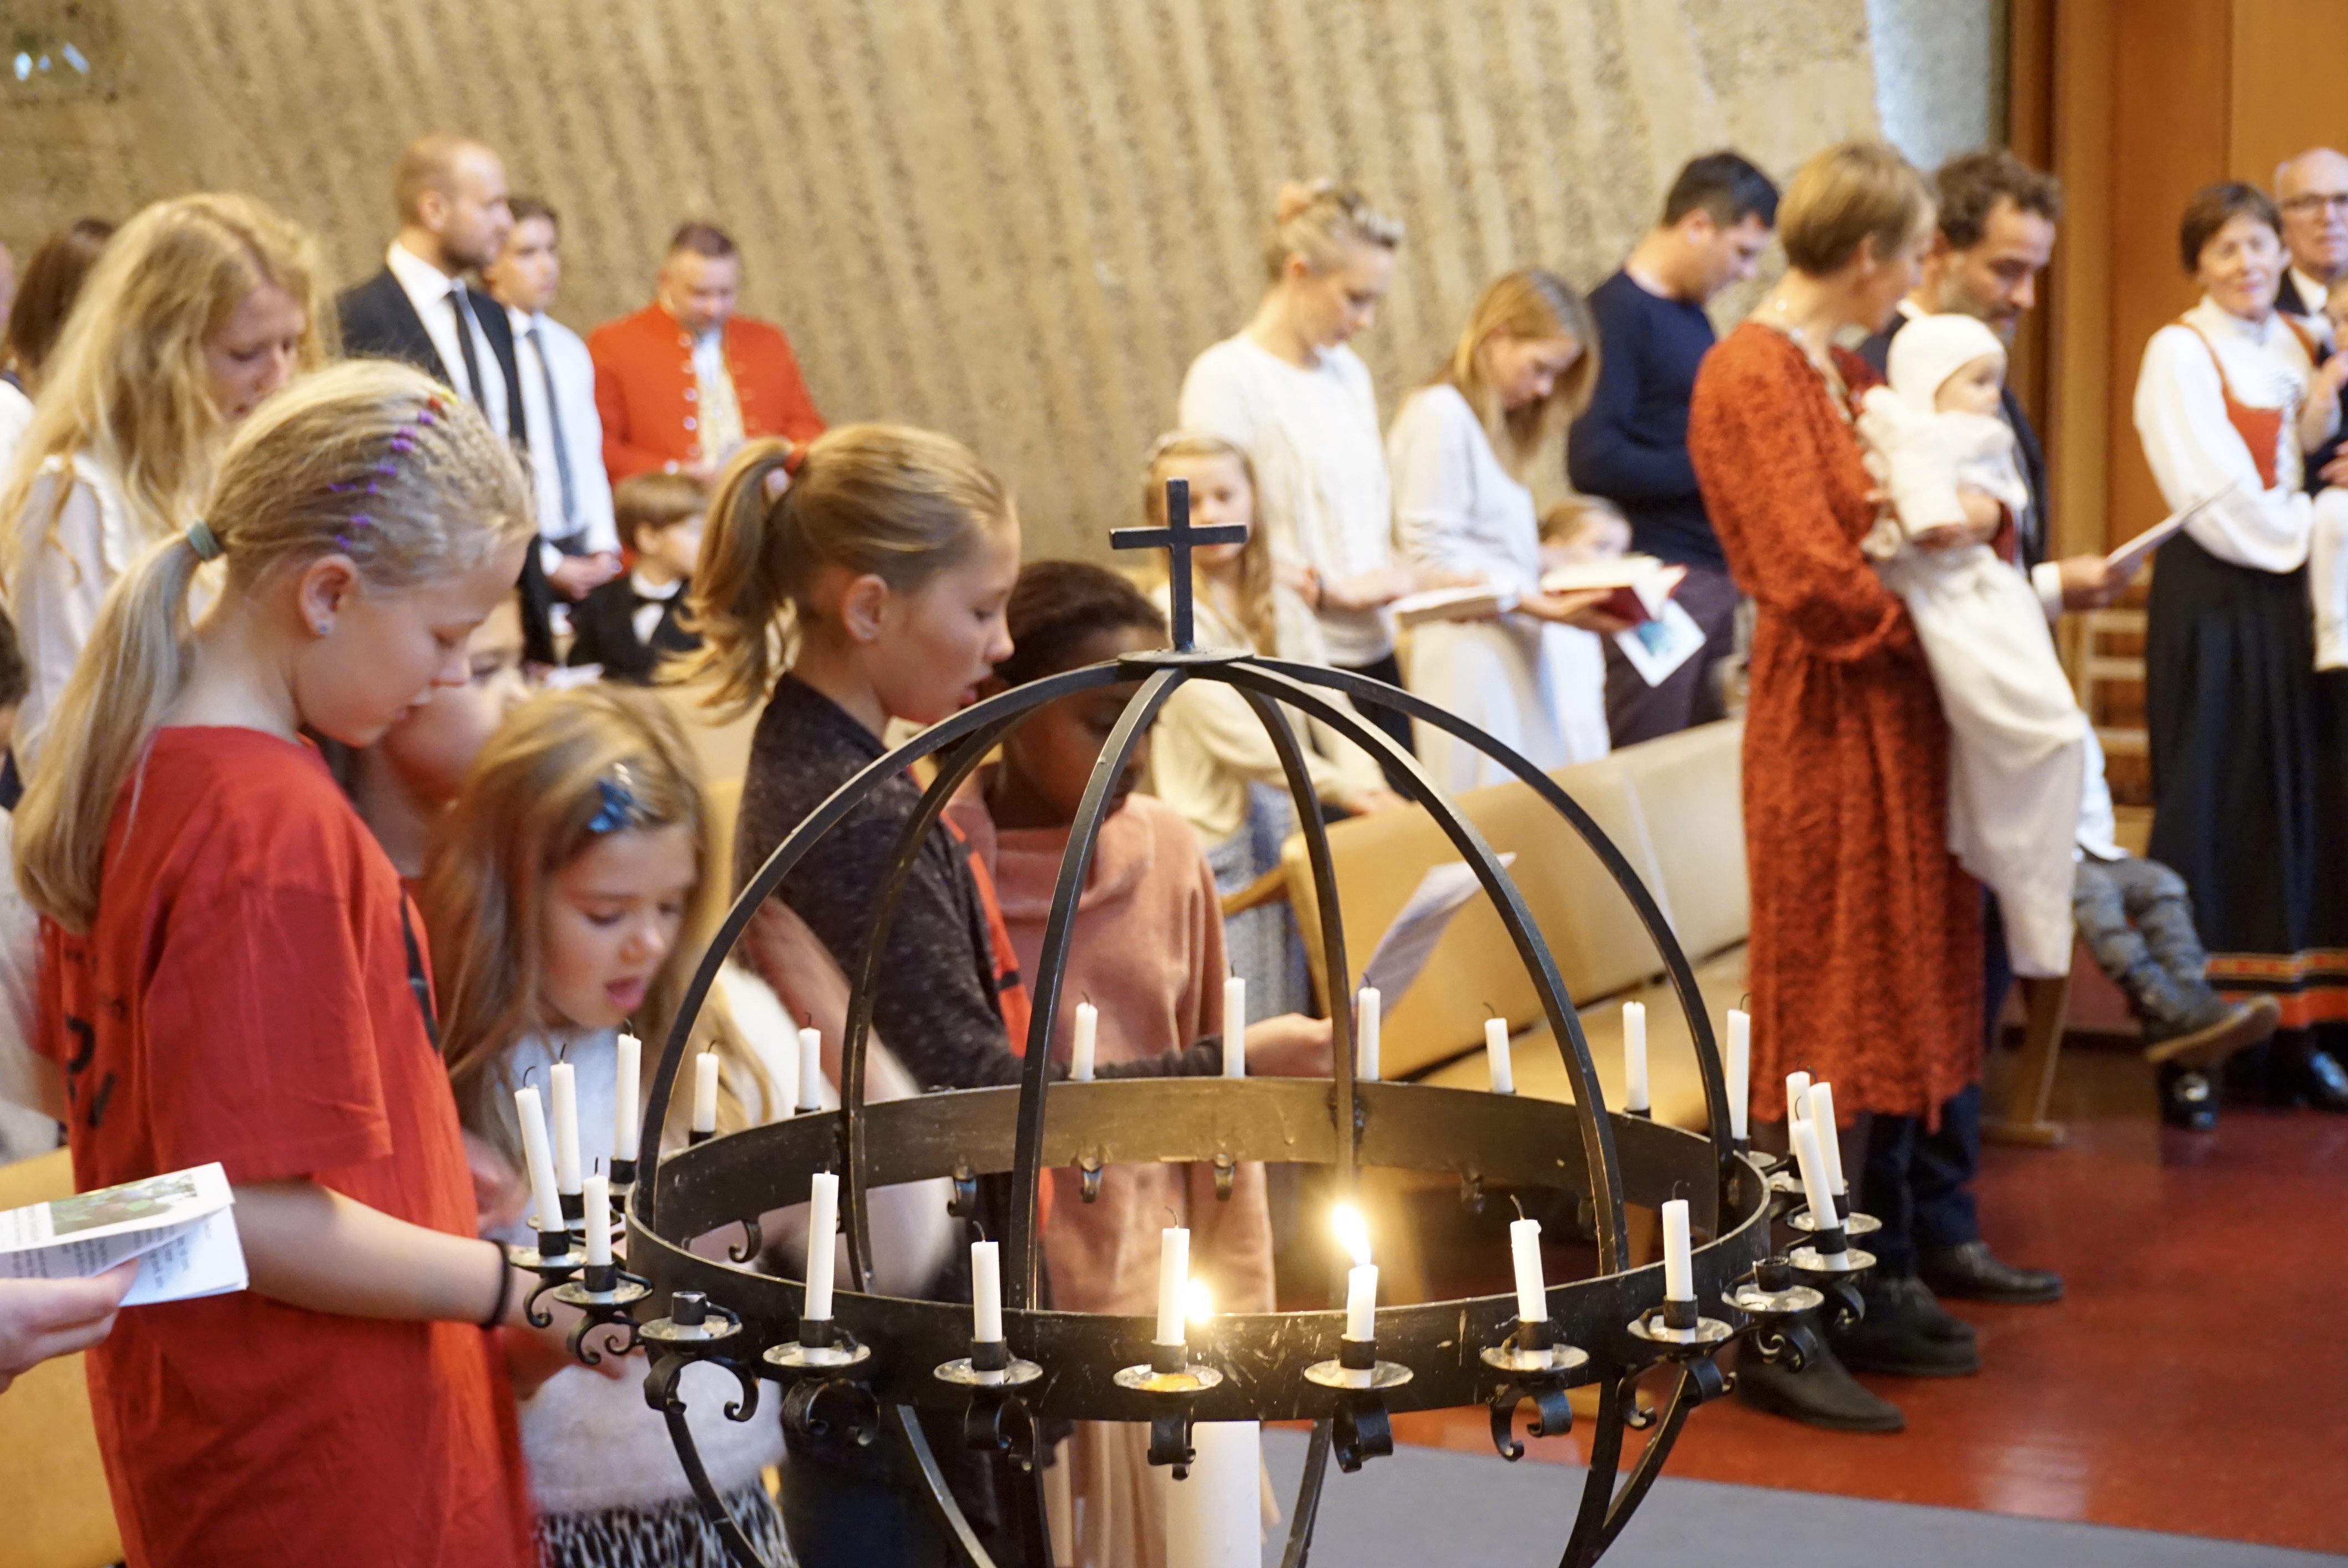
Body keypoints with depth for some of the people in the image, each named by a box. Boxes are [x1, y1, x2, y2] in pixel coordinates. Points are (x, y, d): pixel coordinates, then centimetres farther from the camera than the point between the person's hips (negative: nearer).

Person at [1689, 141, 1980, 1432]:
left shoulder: (1840, 370, 15)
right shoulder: (1754, 375, -15)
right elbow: (1810, 577, -21)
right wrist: (1927, 612, -9)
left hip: (1890, 722, 9)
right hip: (1827, 729, -9)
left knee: (1887, 1013, 14)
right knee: (1824, 1016, -4)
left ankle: (1877, 1288, 25)